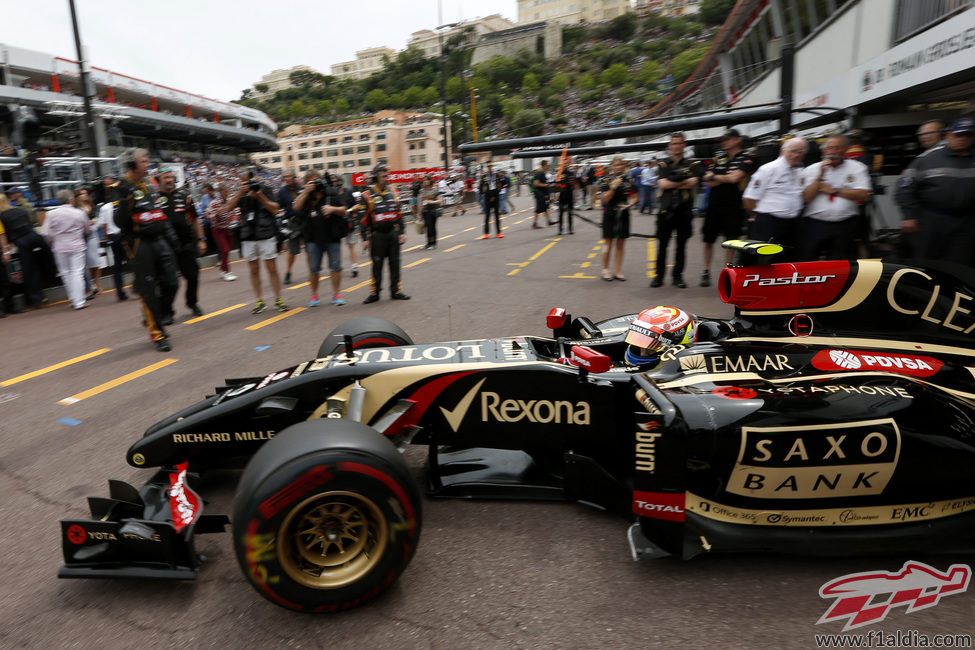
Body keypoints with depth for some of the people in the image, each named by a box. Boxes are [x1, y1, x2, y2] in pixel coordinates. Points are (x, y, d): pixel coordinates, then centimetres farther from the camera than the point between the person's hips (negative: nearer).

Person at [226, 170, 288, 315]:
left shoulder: (265, 189, 1)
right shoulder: (240, 193, 9)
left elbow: (275, 209, -6)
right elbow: (229, 208, -4)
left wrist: (260, 196, -16)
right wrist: (240, 193, -15)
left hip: (266, 235, -3)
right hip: (248, 237, 3)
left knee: (272, 269, -1)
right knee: (254, 270, 6)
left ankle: (278, 299, 7)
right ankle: (259, 301, 14)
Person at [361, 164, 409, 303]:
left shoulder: (393, 193, 8)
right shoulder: (367, 196, -5)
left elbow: (399, 215, 13)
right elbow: (364, 219, -4)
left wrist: (402, 232, 6)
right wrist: (365, 239, -7)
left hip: (393, 233, 4)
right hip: (377, 235, -4)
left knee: (395, 263, 6)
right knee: (377, 265, 3)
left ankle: (396, 291, 15)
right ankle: (374, 292, 13)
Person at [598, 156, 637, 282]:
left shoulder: (629, 180, 6)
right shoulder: (606, 180, -3)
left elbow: (634, 197, 8)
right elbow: (604, 199, -10)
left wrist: (629, 204, -11)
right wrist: (613, 187, -21)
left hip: (623, 214, 3)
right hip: (609, 215, -3)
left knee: (620, 244, 6)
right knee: (608, 243, 2)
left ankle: (616, 271, 13)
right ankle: (605, 270, 14)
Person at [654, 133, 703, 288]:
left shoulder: (691, 164, 8)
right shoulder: (664, 164, 8)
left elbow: (693, 182, -10)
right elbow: (662, 184, -8)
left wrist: (672, 182, -13)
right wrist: (684, 182, -9)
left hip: (684, 211, 0)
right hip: (666, 210, 0)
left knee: (681, 245, 5)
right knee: (662, 245, 3)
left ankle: (678, 276, 13)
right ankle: (659, 275, 13)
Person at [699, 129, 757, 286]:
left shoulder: (747, 158, -2)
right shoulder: (718, 156, 12)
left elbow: (735, 178, -16)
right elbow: (709, 182, 4)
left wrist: (715, 176, -4)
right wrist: (727, 177, -6)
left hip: (734, 206, -4)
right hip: (714, 204, 4)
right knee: (708, 240, 6)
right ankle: (706, 271, 17)